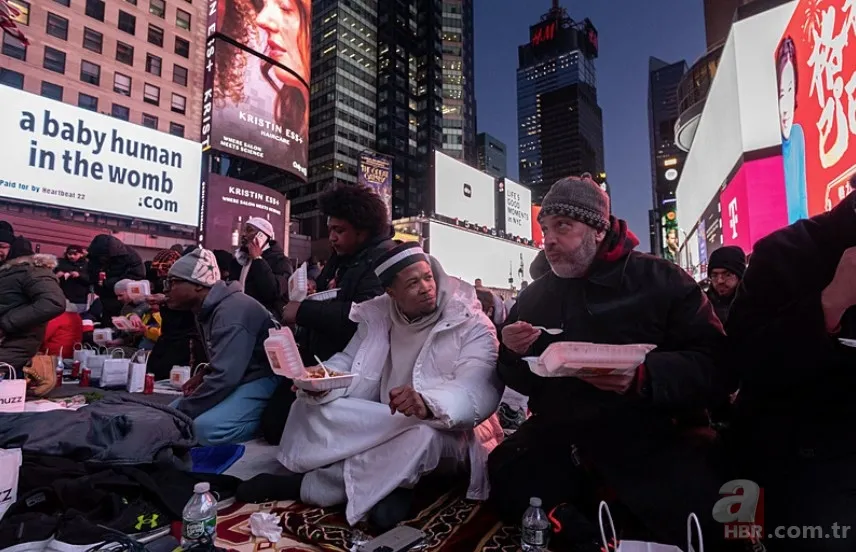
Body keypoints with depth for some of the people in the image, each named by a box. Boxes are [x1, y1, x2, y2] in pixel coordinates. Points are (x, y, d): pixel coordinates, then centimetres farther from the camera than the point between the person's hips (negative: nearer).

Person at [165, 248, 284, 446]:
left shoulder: (231, 312, -24)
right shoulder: (207, 309, 9)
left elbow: (224, 378, -29)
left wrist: (181, 412, -18)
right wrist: (204, 375, 1)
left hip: (262, 378, -11)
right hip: (238, 377, 11)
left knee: (207, 427, -31)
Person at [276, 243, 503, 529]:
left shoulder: (472, 325, -15)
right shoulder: (377, 316, 0)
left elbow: (478, 392, -27)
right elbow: (349, 361, 3)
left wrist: (427, 404, -47)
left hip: (445, 432, -3)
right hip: (377, 425, 4)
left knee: (421, 434, -38)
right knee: (310, 406, -11)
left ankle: (309, 485, -14)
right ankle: (384, 487, -16)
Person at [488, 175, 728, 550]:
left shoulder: (660, 279, -1)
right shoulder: (533, 297, 11)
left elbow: (713, 365, -9)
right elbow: (519, 383, 17)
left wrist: (644, 376, -26)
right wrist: (512, 355, -6)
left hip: (648, 439, -3)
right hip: (556, 441, 4)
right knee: (502, 476, -16)